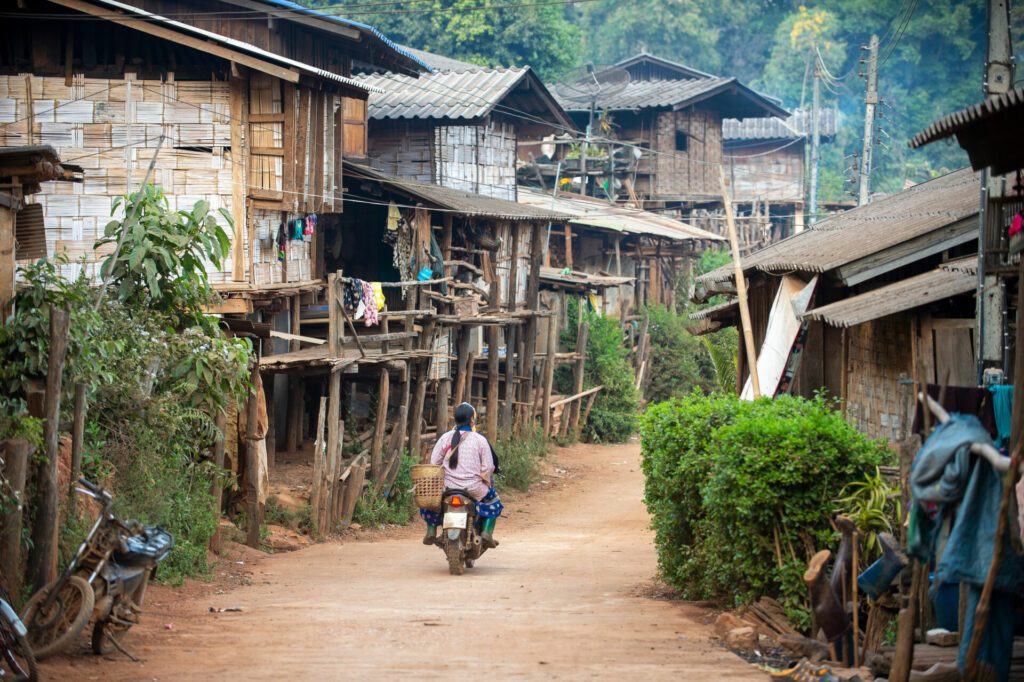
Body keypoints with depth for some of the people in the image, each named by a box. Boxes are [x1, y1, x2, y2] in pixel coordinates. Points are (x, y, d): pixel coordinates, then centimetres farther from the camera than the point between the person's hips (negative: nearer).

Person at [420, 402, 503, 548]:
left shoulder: (445, 438, 0)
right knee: (493, 500, 27)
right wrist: (487, 483, 17)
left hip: (448, 487, 2)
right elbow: (488, 468, -4)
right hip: (474, 489, -2)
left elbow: (434, 462, 3)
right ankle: (486, 533, 11)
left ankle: (431, 532, 22)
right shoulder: (480, 440, -4)